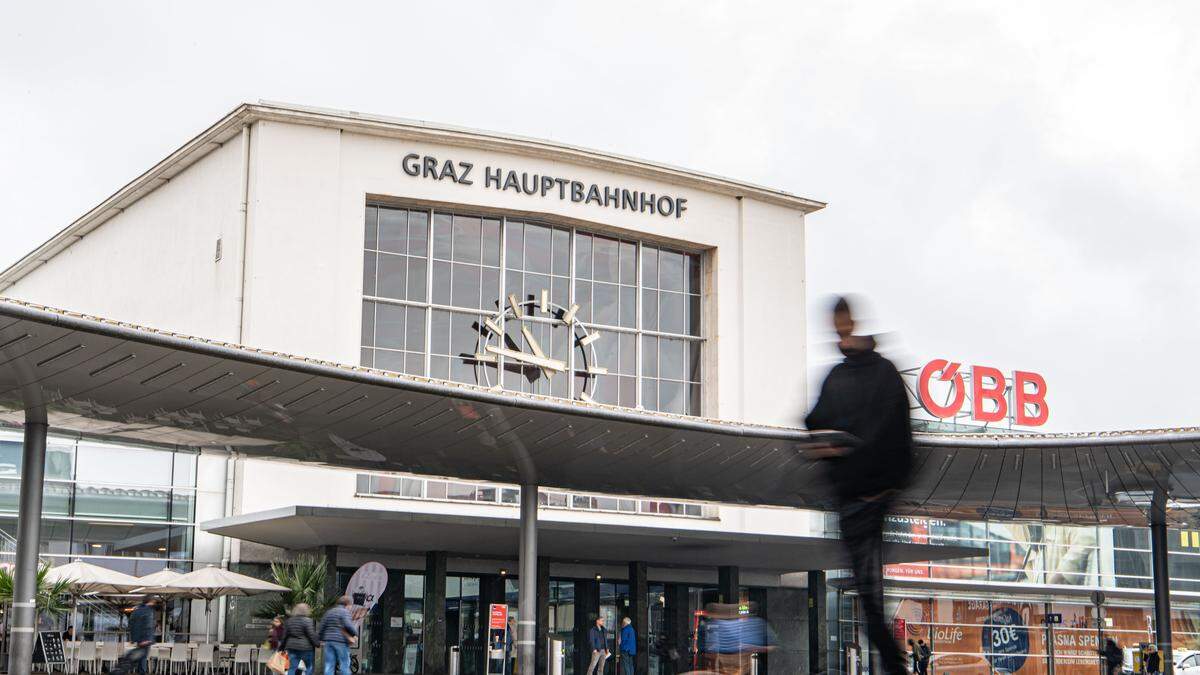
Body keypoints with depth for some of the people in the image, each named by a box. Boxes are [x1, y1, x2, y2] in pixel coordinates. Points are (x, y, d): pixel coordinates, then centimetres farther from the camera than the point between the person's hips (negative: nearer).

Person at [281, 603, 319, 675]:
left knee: (292, 668, 4)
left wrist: (282, 647, 19)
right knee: (309, 666, 6)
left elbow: (284, 636, 12)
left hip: (292, 647, 5)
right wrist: (317, 644, -3)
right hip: (305, 648, -5)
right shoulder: (307, 621, -9)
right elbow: (312, 635, -14)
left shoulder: (288, 621, 9)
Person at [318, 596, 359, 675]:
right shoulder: (344, 612, -4)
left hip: (328, 641, 6)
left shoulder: (328, 612, 17)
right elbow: (348, 625, -20)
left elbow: (321, 628, 16)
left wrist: (321, 640, 25)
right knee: (344, 665, 1)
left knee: (329, 666, 4)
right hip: (341, 642, -6)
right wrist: (355, 634, -7)